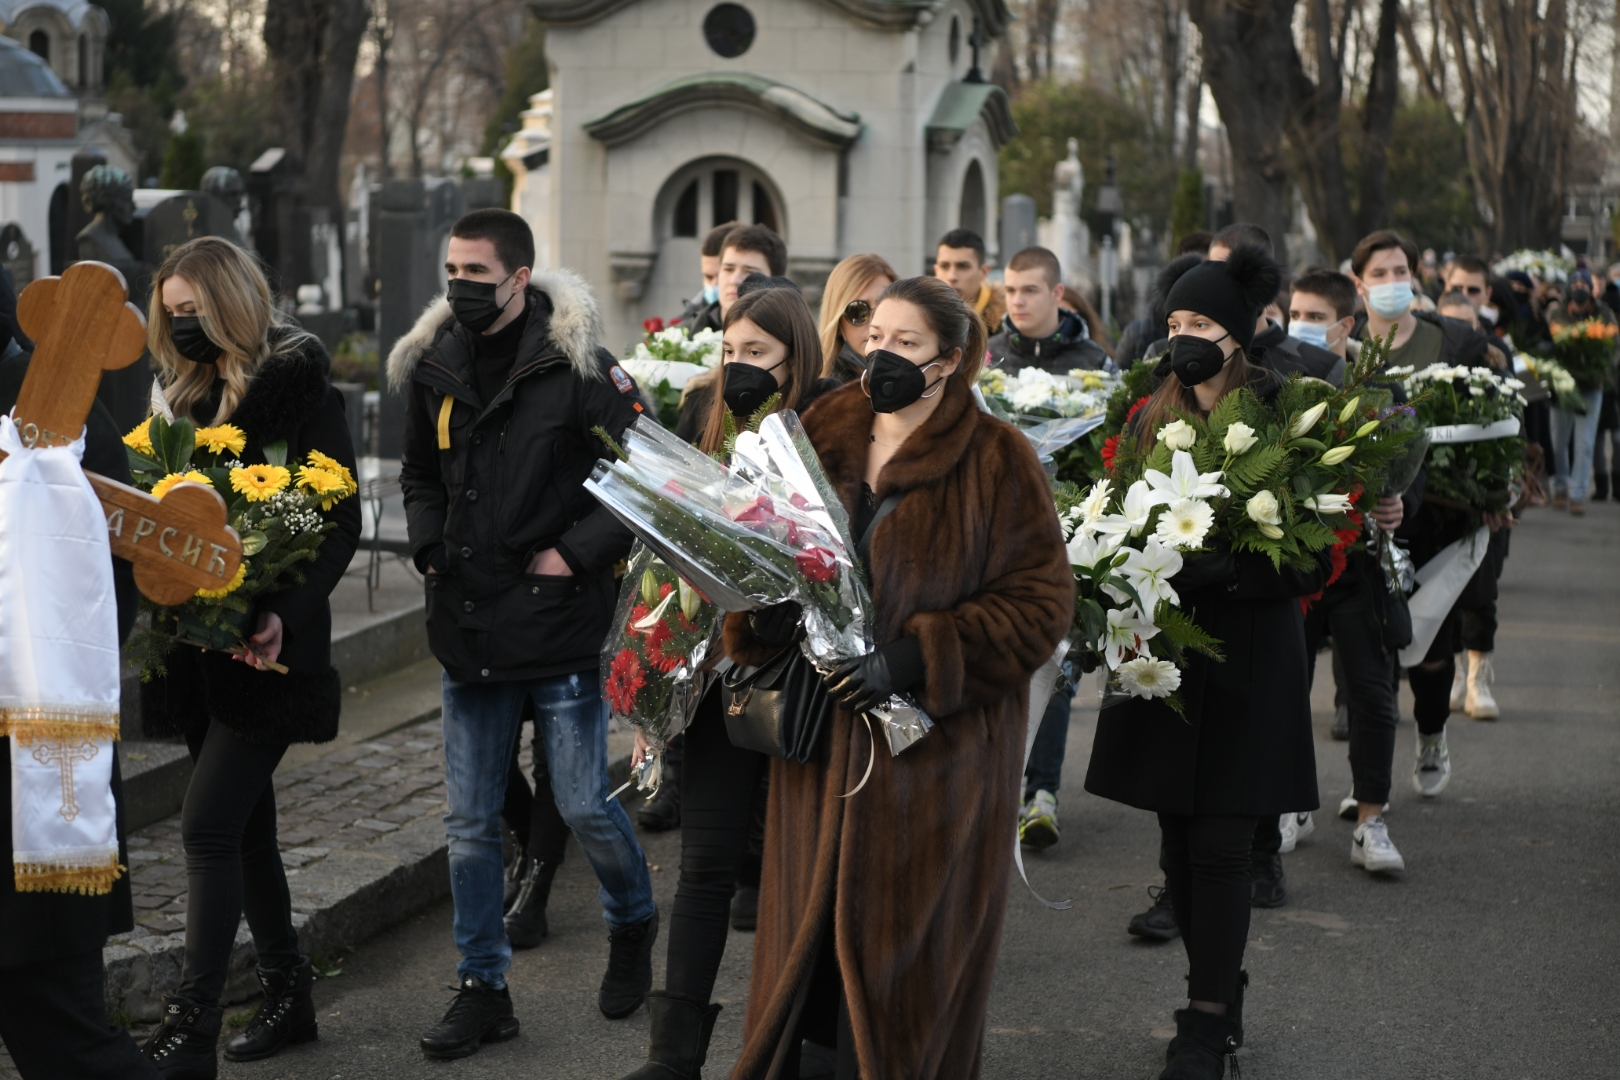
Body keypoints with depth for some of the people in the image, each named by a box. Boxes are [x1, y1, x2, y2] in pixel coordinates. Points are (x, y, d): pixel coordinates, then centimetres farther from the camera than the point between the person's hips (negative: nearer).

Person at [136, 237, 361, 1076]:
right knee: (243, 825, 13)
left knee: (208, 825, -12)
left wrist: (283, 614, -25)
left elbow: (340, 526, -13)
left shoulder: (304, 393, -9)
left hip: (264, 653, -8)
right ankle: (289, 992, 26)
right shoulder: (192, 395, 14)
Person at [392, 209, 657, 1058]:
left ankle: (631, 923, 32)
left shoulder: (575, 366, -11)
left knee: (584, 806, 2)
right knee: (471, 823, 8)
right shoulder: (433, 366, 7)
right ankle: (482, 989, 19)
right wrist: (428, 546, 7)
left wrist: (576, 552, -14)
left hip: (560, 628, -5)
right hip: (469, 628, 5)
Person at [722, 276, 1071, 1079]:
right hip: (823, 738, 4)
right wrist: (761, 614, -7)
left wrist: (915, 659, -19)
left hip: (935, 744, -4)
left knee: (901, 945, 1)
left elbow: (1040, 602, -10)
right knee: (809, 933, 7)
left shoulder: (996, 459, -5)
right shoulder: (823, 438, 9)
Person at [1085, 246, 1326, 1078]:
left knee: (1218, 847, -3)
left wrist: (1214, 568, -25)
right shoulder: (1152, 417, 7)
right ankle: (1219, 996, 24)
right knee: (1179, 846, 9)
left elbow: (1308, 561, -12)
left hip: (1243, 657, -5)